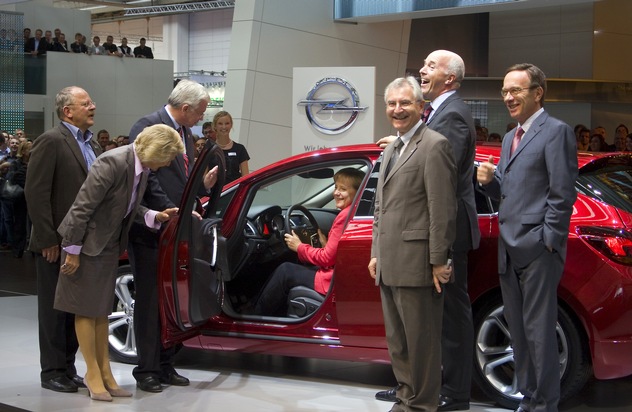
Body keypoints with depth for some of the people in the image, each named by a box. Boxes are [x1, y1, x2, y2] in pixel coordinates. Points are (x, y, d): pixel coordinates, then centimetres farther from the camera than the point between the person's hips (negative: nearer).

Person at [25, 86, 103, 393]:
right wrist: (48, 239, -17)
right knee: (54, 309, 3)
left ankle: (68, 368, 22)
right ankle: (52, 372, 12)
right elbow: (36, 193, -15)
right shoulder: (51, 141, -10)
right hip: (57, 244, -7)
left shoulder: (93, 145, 14)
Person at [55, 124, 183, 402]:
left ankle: (105, 373, 20)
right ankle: (93, 374, 13)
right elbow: (82, 207, -23)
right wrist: (72, 251, -19)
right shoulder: (113, 163, -26)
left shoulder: (143, 168, -2)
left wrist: (155, 216, -7)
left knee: (102, 310, 14)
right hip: (88, 242, -8)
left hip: (110, 244, 8)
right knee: (87, 309, 3)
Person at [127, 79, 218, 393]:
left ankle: (165, 365, 20)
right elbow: (146, 177, -17)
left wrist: (204, 184, 2)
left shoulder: (185, 133, 16)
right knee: (149, 302, -1)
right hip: (150, 229, -8)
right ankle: (147, 370, 7)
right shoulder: (148, 126, -11)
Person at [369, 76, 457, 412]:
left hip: (415, 264, -9)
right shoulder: (392, 149, 19)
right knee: (397, 341, 17)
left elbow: (442, 210, -15)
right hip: (389, 264, 9)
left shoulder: (434, 146, -10)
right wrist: (376, 254, 19)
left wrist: (439, 262, -17)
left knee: (421, 340, 0)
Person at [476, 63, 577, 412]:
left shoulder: (555, 132, -7)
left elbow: (562, 194, -13)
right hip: (510, 250, 8)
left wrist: (548, 242, -15)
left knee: (538, 330, -5)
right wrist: (489, 180, 0)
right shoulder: (510, 138, 19)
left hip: (537, 249, -8)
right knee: (518, 330, 13)